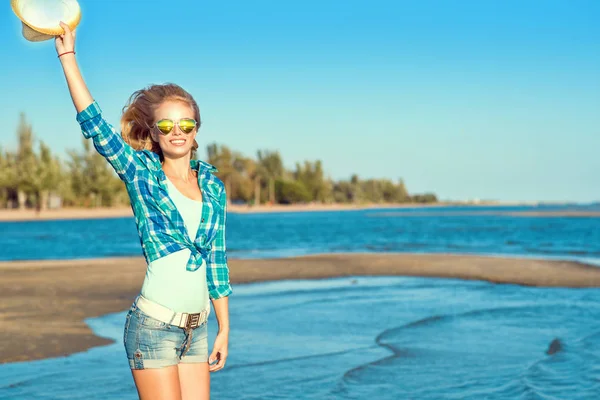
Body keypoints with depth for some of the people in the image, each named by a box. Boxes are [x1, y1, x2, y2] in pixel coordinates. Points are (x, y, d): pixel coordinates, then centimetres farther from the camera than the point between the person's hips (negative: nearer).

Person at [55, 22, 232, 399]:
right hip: (153, 326, -5)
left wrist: (224, 329, 12)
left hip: (196, 329, 5)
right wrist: (68, 55, -12)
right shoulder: (141, 173, 0)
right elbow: (94, 123, -11)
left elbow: (217, 262, 13)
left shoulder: (213, 186, 10)